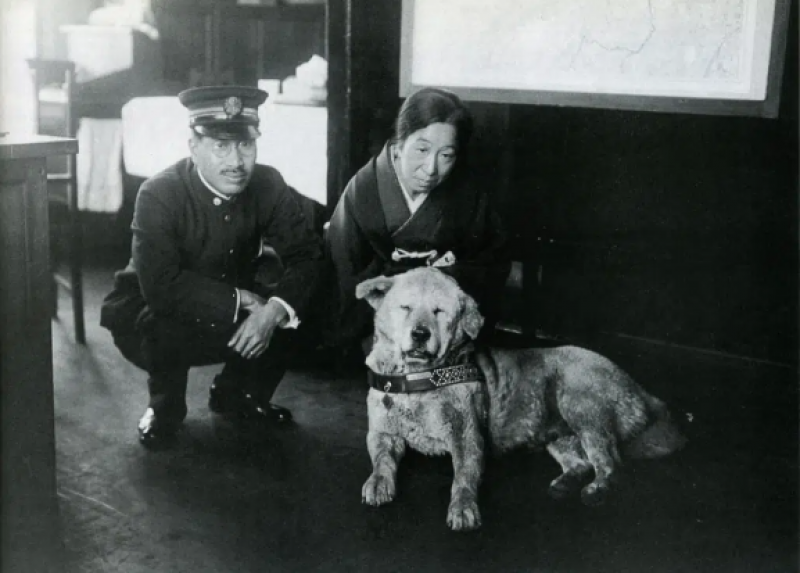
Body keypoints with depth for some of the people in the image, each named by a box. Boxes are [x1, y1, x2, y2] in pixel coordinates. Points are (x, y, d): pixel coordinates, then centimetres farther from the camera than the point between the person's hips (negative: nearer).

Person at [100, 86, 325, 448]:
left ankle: (236, 394, 9)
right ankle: (165, 406, -2)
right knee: (167, 322, -36)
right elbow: (161, 287, -37)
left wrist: (274, 308, -36)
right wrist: (239, 300, -33)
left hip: (235, 316, 4)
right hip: (152, 318, -4)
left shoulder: (269, 186, -14)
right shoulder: (158, 195, -27)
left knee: (295, 307, -18)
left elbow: (306, 255, -18)